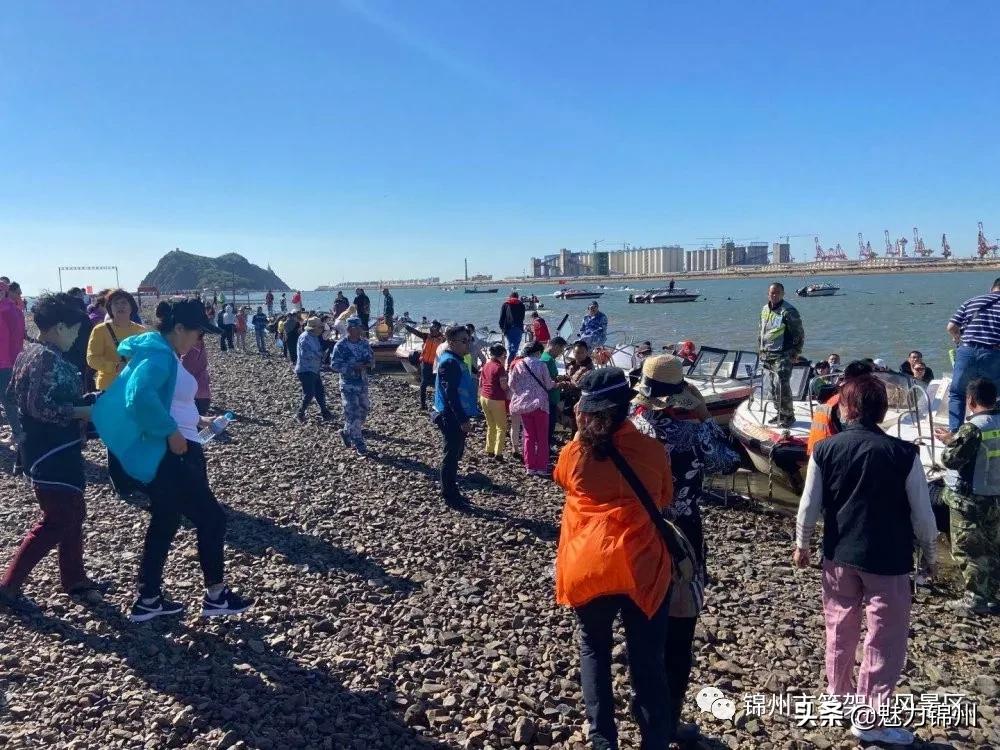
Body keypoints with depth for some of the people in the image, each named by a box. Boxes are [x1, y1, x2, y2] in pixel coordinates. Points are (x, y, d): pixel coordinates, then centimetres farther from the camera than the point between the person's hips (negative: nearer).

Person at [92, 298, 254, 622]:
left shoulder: (160, 354, 13)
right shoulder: (159, 355, -19)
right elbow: (140, 397, -35)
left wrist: (196, 421, 17)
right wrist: (172, 431, -28)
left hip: (164, 455, 10)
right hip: (172, 455, -10)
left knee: (164, 523, 18)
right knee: (211, 518, 2)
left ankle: (148, 600, 27)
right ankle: (216, 596, 14)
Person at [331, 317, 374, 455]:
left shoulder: (365, 343, 5)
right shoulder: (341, 345, -13)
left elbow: (372, 358, 15)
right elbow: (334, 364, -14)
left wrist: (368, 363, -9)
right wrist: (353, 367, -24)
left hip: (363, 383, 6)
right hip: (348, 385, -6)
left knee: (363, 411, 13)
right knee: (353, 414, -5)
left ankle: (346, 432, 35)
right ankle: (359, 444, 3)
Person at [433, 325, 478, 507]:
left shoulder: (456, 360, 13)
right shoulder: (449, 362, -18)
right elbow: (450, 394, -23)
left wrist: (464, 417, 21)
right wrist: (463, 420, -23)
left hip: (457, 417, 10)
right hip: (452, 417, -10)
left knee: (455, 454, 17)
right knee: (451, 456, -2)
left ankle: (452, 493, 27)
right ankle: (450, 497, 8)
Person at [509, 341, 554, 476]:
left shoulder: (518, 365, 1)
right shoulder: (541, 365, -8)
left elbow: (512, 384, 4)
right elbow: (548, 385, -1)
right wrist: (554, 384, 20)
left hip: (523, 404, 3)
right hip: (540, 403, -3)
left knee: (529, 436, 12)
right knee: (542, 437, 6)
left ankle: (530, 466, 12)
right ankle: (541, 467, 5)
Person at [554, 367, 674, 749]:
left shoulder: (573, 453, -7)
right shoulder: (653, 450, -6)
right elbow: (664, 501, 10)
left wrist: (580, 432, 15)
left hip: (587, 567, 1)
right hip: (642, 569, 0)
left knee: (594, 649, 21)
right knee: (647, 661, 12)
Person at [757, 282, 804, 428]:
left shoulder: (788, 311, -10)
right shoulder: (764, 310, 12)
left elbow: (800, 334, -7)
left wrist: (796, 352, -10)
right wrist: (760, 348, 17)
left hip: (783, 356, -7)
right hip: (767, 355, 7)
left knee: (782, 386, -11)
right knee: (773, 387, 12)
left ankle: (788, 415, 0)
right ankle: (779, 413, 24)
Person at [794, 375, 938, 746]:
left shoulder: (825, 450, -7)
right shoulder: (903, 453, -13)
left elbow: (809, 505, -2)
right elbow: (922, 514, -6)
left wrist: (801, 544, 13)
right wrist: (930, 555, 10)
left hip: (839, 556, 3)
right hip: (887, 560, -3)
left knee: (839, 630, 20)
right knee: (885, 641, 9)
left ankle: (837, 697, 35)